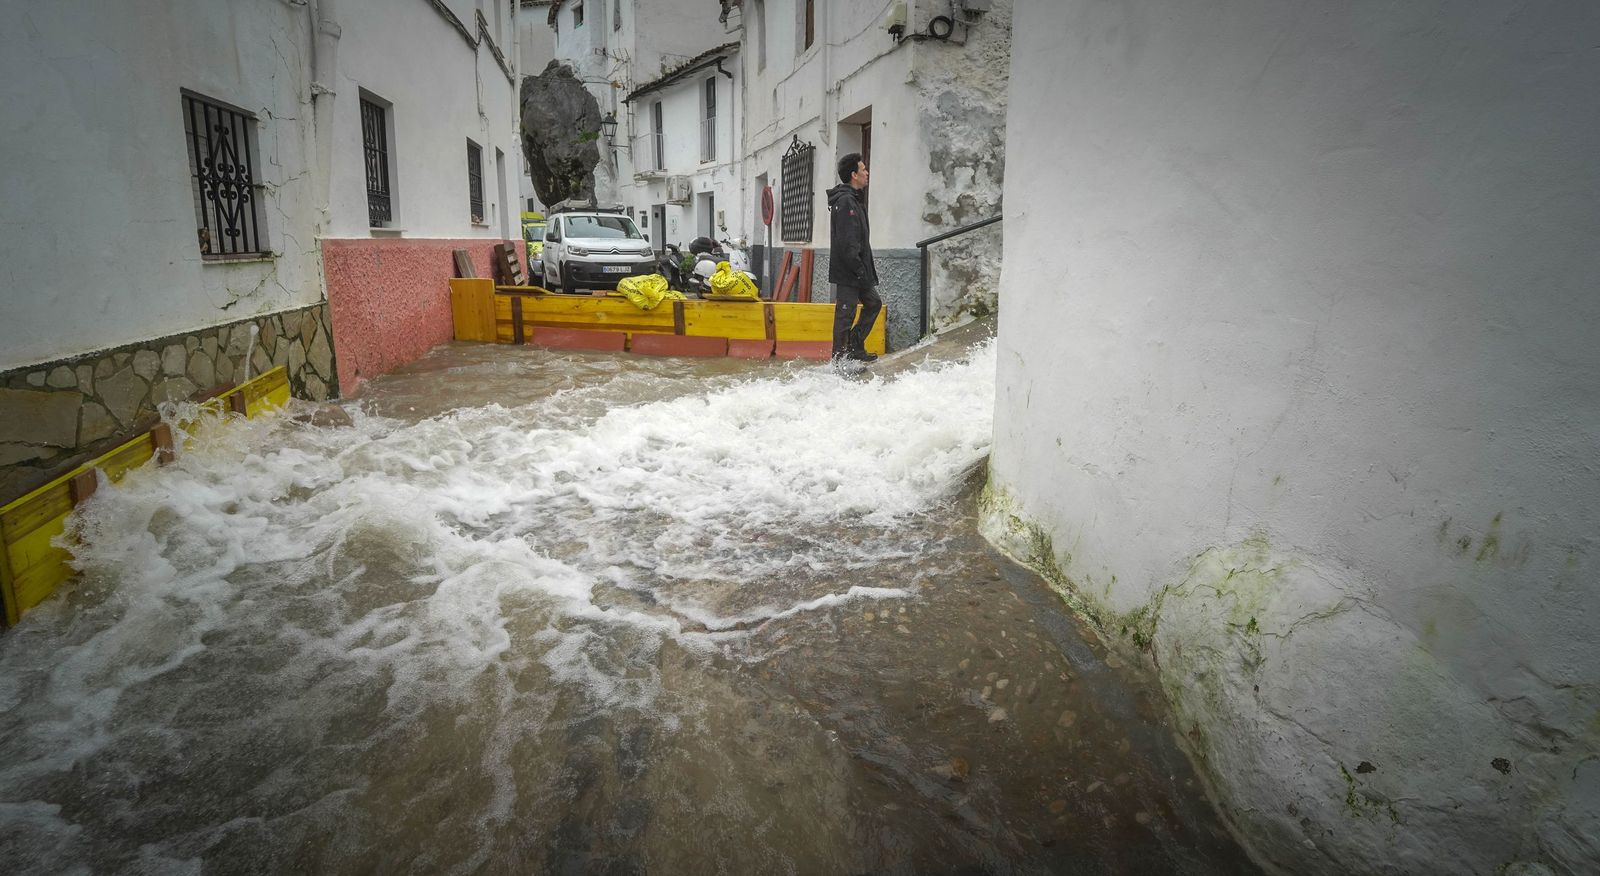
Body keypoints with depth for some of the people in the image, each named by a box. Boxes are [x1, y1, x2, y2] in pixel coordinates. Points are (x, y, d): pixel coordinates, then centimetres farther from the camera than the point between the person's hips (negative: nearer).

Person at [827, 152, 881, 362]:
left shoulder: (854, 199, 17)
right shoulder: (845, 201, -16)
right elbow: (847, 243, -23)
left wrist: (868, 271, 18)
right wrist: (859, 270, -21)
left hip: (857, 272, 11)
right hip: (848, 273, -11)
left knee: (874, 303, 17)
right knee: (845, 313, -4)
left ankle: (854, 347, 21)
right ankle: (840, 358, 3)